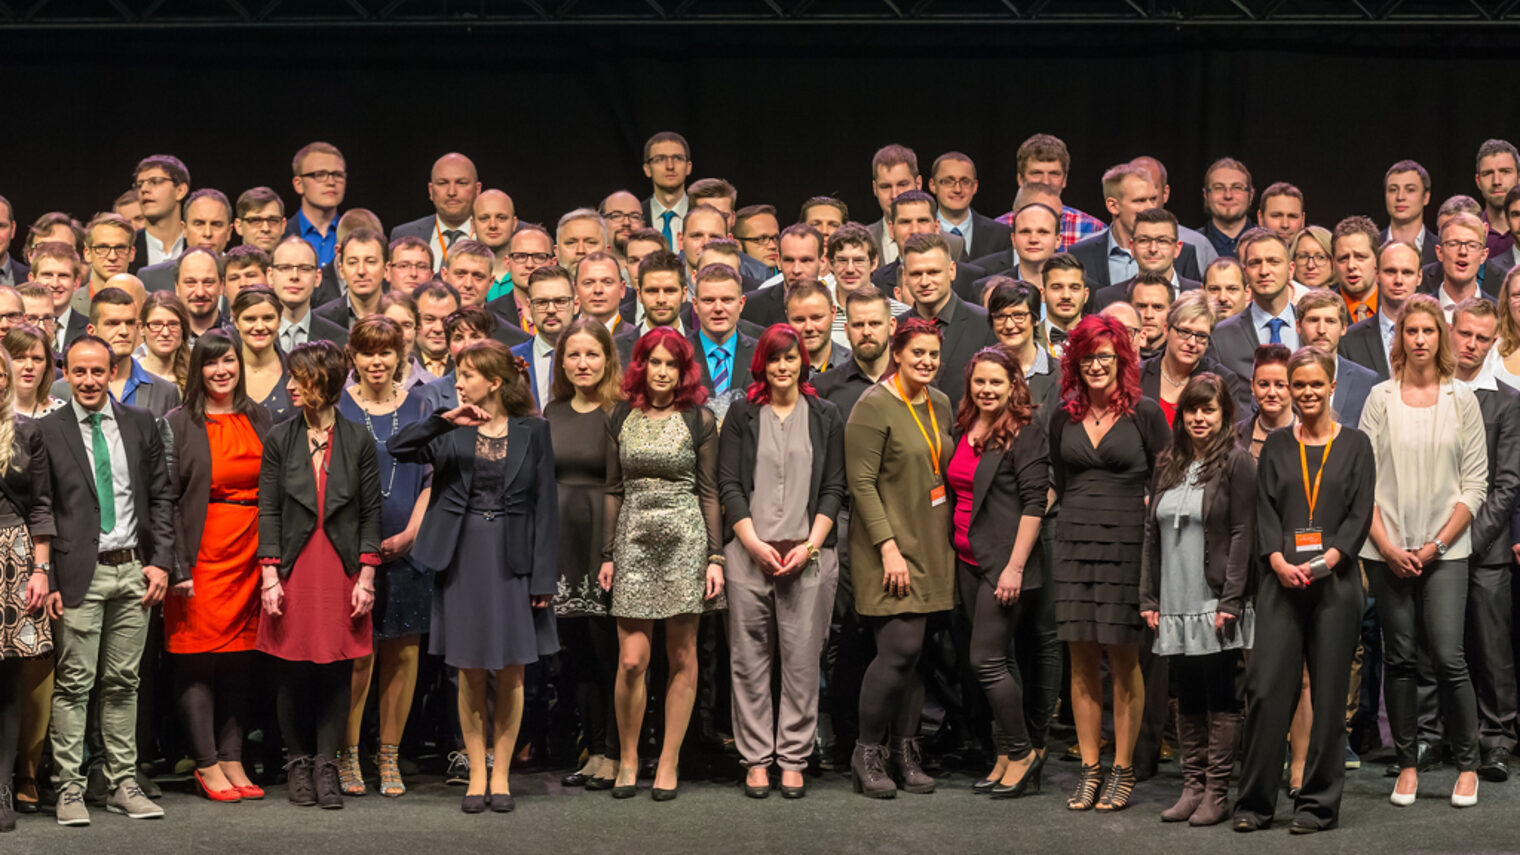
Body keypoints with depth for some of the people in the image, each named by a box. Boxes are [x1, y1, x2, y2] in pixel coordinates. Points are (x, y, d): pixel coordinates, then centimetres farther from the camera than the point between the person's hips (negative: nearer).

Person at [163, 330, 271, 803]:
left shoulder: (258, 419, 11)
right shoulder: (179, 423, -1)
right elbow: (166, 499, -5)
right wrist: (177, 565, -13)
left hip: (250, 553, 4)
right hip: (202, 553, -4)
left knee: (240, 659, 6)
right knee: (198, 659, -3)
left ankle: (232, 760, 12)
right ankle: (207, 764, 4)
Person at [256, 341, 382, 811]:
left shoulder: (357, 440, 3)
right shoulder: (279, 438, 5)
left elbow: (371, 511, 4)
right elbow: (269, 510, 3)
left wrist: (366, 576, -2)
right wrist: (269, 575, -4)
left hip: (342, 569, 0)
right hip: (294, 568, 0)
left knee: (336, 670, 0)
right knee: (294, 672, 1)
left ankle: (326, 765, 10)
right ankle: (299, 763, 15)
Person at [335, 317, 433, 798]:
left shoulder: (419, 407, 10)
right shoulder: (338, 408, 4)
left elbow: (432, 476, 8)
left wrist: (410, 533, -5)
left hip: (408, 546, 2)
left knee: (404, 651, 3)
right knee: (358, 650, -6)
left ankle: (389, 756, 13)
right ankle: (349, 754, 5)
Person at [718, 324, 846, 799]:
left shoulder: (825, 417, 11)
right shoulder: (741, 416, 9)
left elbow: (833, 489, 7)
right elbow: (729, 485, 4)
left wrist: (809, 546, -5)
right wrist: (754, 543, -7)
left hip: (808, 555, 0)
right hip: (749, 553, 0)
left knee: (802, 660, -1)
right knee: (751, 660, 1)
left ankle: (794, 759, 6)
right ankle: (756, 758, 8)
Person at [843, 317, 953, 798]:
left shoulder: (940, 404, 12)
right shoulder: (874, 407, -10)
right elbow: (861, 483, -13)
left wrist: (949, 539, 13)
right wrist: (889, 546, -18)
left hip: (929, 546, 7)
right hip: (888, 546, -7)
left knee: (912, 651, 6)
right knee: (900, 647, -13)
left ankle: (905, 753, 14)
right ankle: (867, 753, 0)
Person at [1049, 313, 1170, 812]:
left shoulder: (1145, 413, 0)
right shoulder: (1064, 418, 11)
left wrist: (1140, 510, -7)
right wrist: (1083, 515, 12)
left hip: (1127, 544, -4)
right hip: (1074, 542, 4)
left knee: (1124, 658, -2)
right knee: (1081, 658, 4)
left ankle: (1123, 770, 7)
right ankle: (1089, 769, 10)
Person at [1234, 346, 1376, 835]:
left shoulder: (1355, 445, 8)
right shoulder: (1276, 447, 12)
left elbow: (1361, 515, 1)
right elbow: (1264, 511, 6)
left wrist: (1325, 561, -13)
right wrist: (1279, 561, -12)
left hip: (1336, 582, -1)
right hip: (1282, 583, 1)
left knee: (1329, 693, 1)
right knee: (1266, 688, -5)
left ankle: (1319, 804, 9)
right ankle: (1255, 803, 3)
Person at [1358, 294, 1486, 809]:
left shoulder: (1462, 399, 3)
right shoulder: (1381, 398, 4)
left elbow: (1475, 482, 2)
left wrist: (1437, 545, -6)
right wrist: (1386, 546, -6)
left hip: (1445, 549, -1)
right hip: (1388, 550, 1)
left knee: (1448, 658, -8)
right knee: (1399, 658, 5)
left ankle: (1467, 765, 7)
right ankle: (1406, 763, 15)